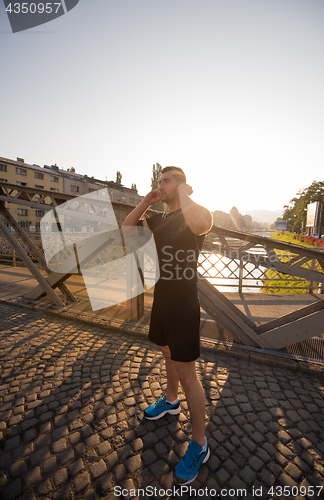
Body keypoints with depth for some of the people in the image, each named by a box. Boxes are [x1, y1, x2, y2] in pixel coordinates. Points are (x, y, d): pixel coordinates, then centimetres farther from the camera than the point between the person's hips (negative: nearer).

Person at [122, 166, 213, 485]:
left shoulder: (193, 213, -14)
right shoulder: (159, 219, 9)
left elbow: (201, 224, -41)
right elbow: (126, 228, 13)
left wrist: (184, 192, -21)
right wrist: (145, 202, 3)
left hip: (183, 305, -8)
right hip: (160, 300, 8)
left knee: (187, 374, 3)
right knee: (168, 355, 27)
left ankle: (199, 446, 27)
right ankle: (171, 401, 54)